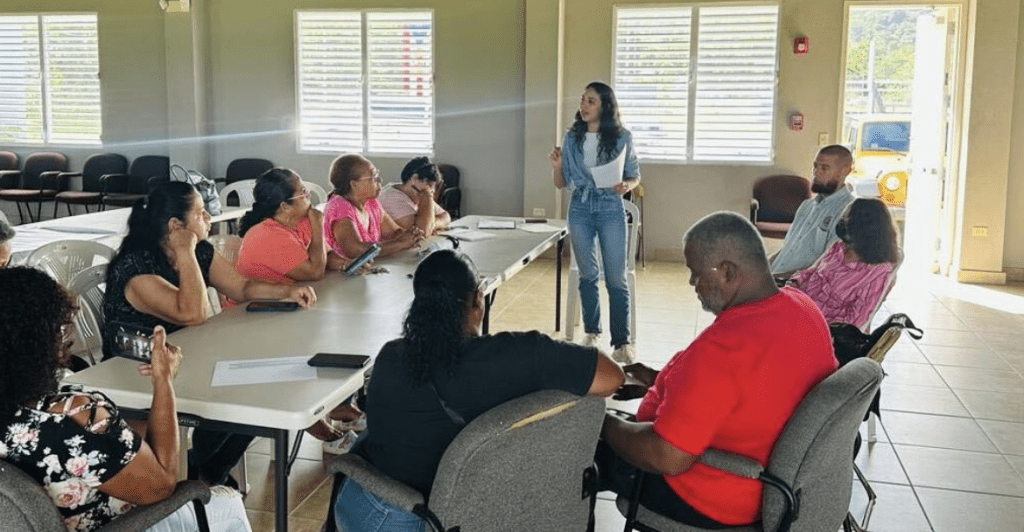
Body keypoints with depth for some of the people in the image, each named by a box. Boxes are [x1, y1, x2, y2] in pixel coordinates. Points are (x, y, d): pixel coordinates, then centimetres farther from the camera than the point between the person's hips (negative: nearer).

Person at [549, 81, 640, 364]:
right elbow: (561, 184, 8)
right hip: (580, 208, 3)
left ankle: (622, 341, 3)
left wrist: (626, 186, -15)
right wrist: (557, 166, -12)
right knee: (587, 274, 11)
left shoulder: (622, 137, -1)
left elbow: (635, 176, 7)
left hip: (611, 208, -3)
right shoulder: (572, 138, 5)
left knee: (616, 278, -4)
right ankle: (591, 332, 26)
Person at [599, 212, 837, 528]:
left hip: (712, 503, -8)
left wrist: (603, 424, -14)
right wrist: (664, 381, 9)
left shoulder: (720, 348, -35)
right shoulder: (804, 308, -6)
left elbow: (667, 458, -31)